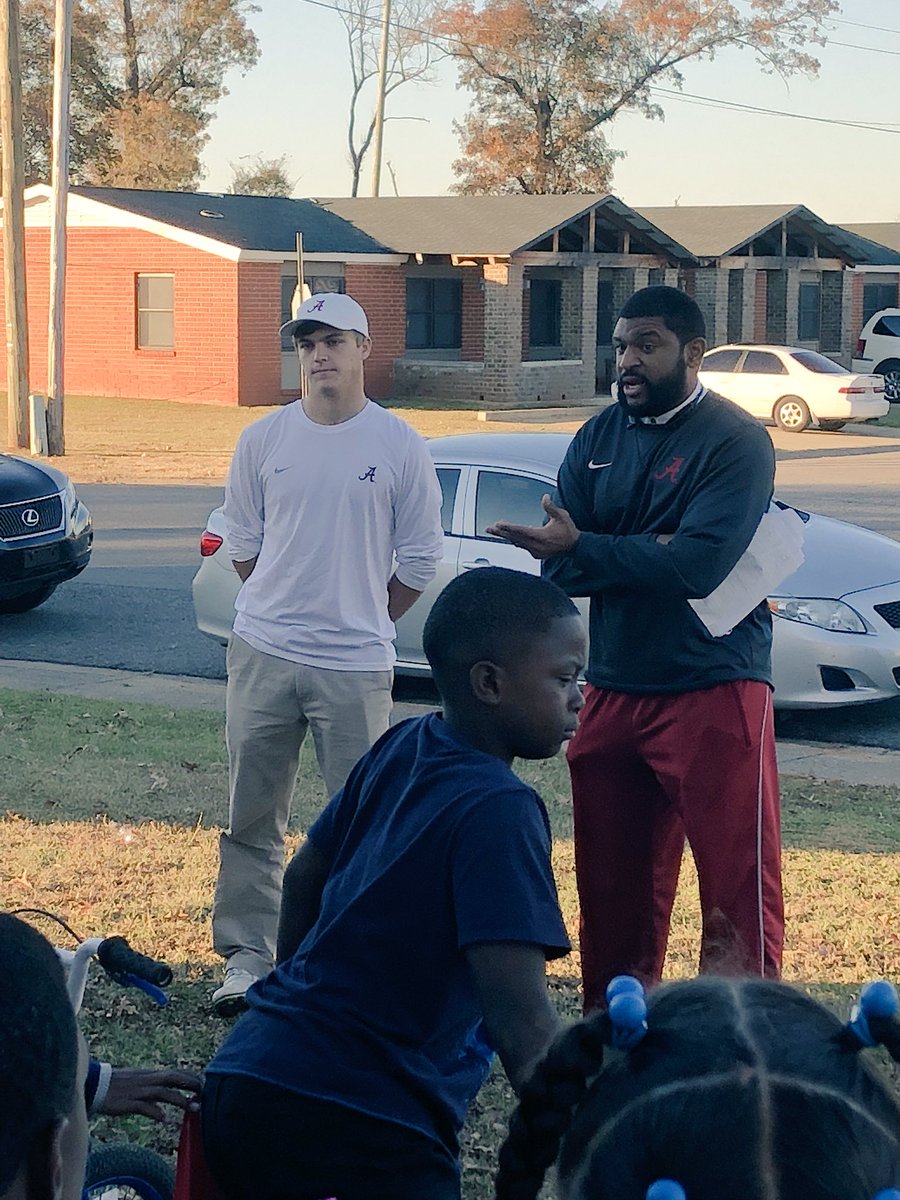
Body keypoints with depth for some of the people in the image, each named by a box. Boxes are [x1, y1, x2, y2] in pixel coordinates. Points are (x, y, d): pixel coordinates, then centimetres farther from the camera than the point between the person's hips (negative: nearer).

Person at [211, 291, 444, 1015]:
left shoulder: (400, 447, -2)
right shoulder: (263, 440, 4)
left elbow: (419, 560, 5)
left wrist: (362, 624, 9)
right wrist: (286, 609, 12)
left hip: (356, 667, -2)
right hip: (262, 655, 2)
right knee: (252, 814, 7)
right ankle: (247, 954, 16)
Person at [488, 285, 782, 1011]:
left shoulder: (735, 442, -9)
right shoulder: (598, 438, 10)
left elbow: (699, 564, -22)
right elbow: (559, 566, 1)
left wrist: (583, 550, -18)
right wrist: (644, 555, -15)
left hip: (713, 692, -6)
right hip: (613, 691, 6)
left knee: (739, 885, -5)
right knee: (612, 887, 14)